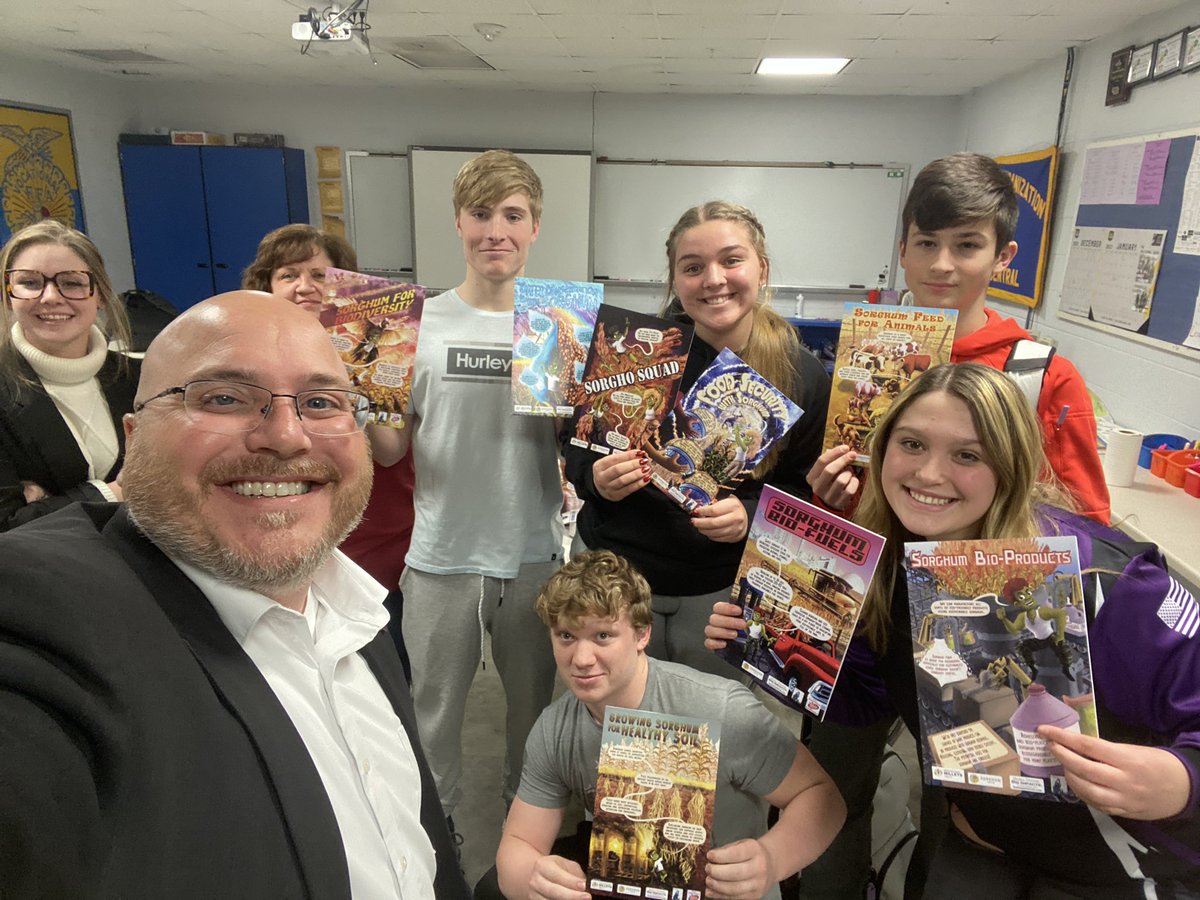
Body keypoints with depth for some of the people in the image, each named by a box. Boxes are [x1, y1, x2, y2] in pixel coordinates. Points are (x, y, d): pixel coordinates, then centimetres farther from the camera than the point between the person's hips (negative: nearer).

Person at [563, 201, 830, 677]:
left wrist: (751, 515, -18)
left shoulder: (803, 376, -7)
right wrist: (596, 478, -20)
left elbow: (805, 488, 0)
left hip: (724, 585, 1)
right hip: (612, 569, 0)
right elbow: (577, 450, 1)